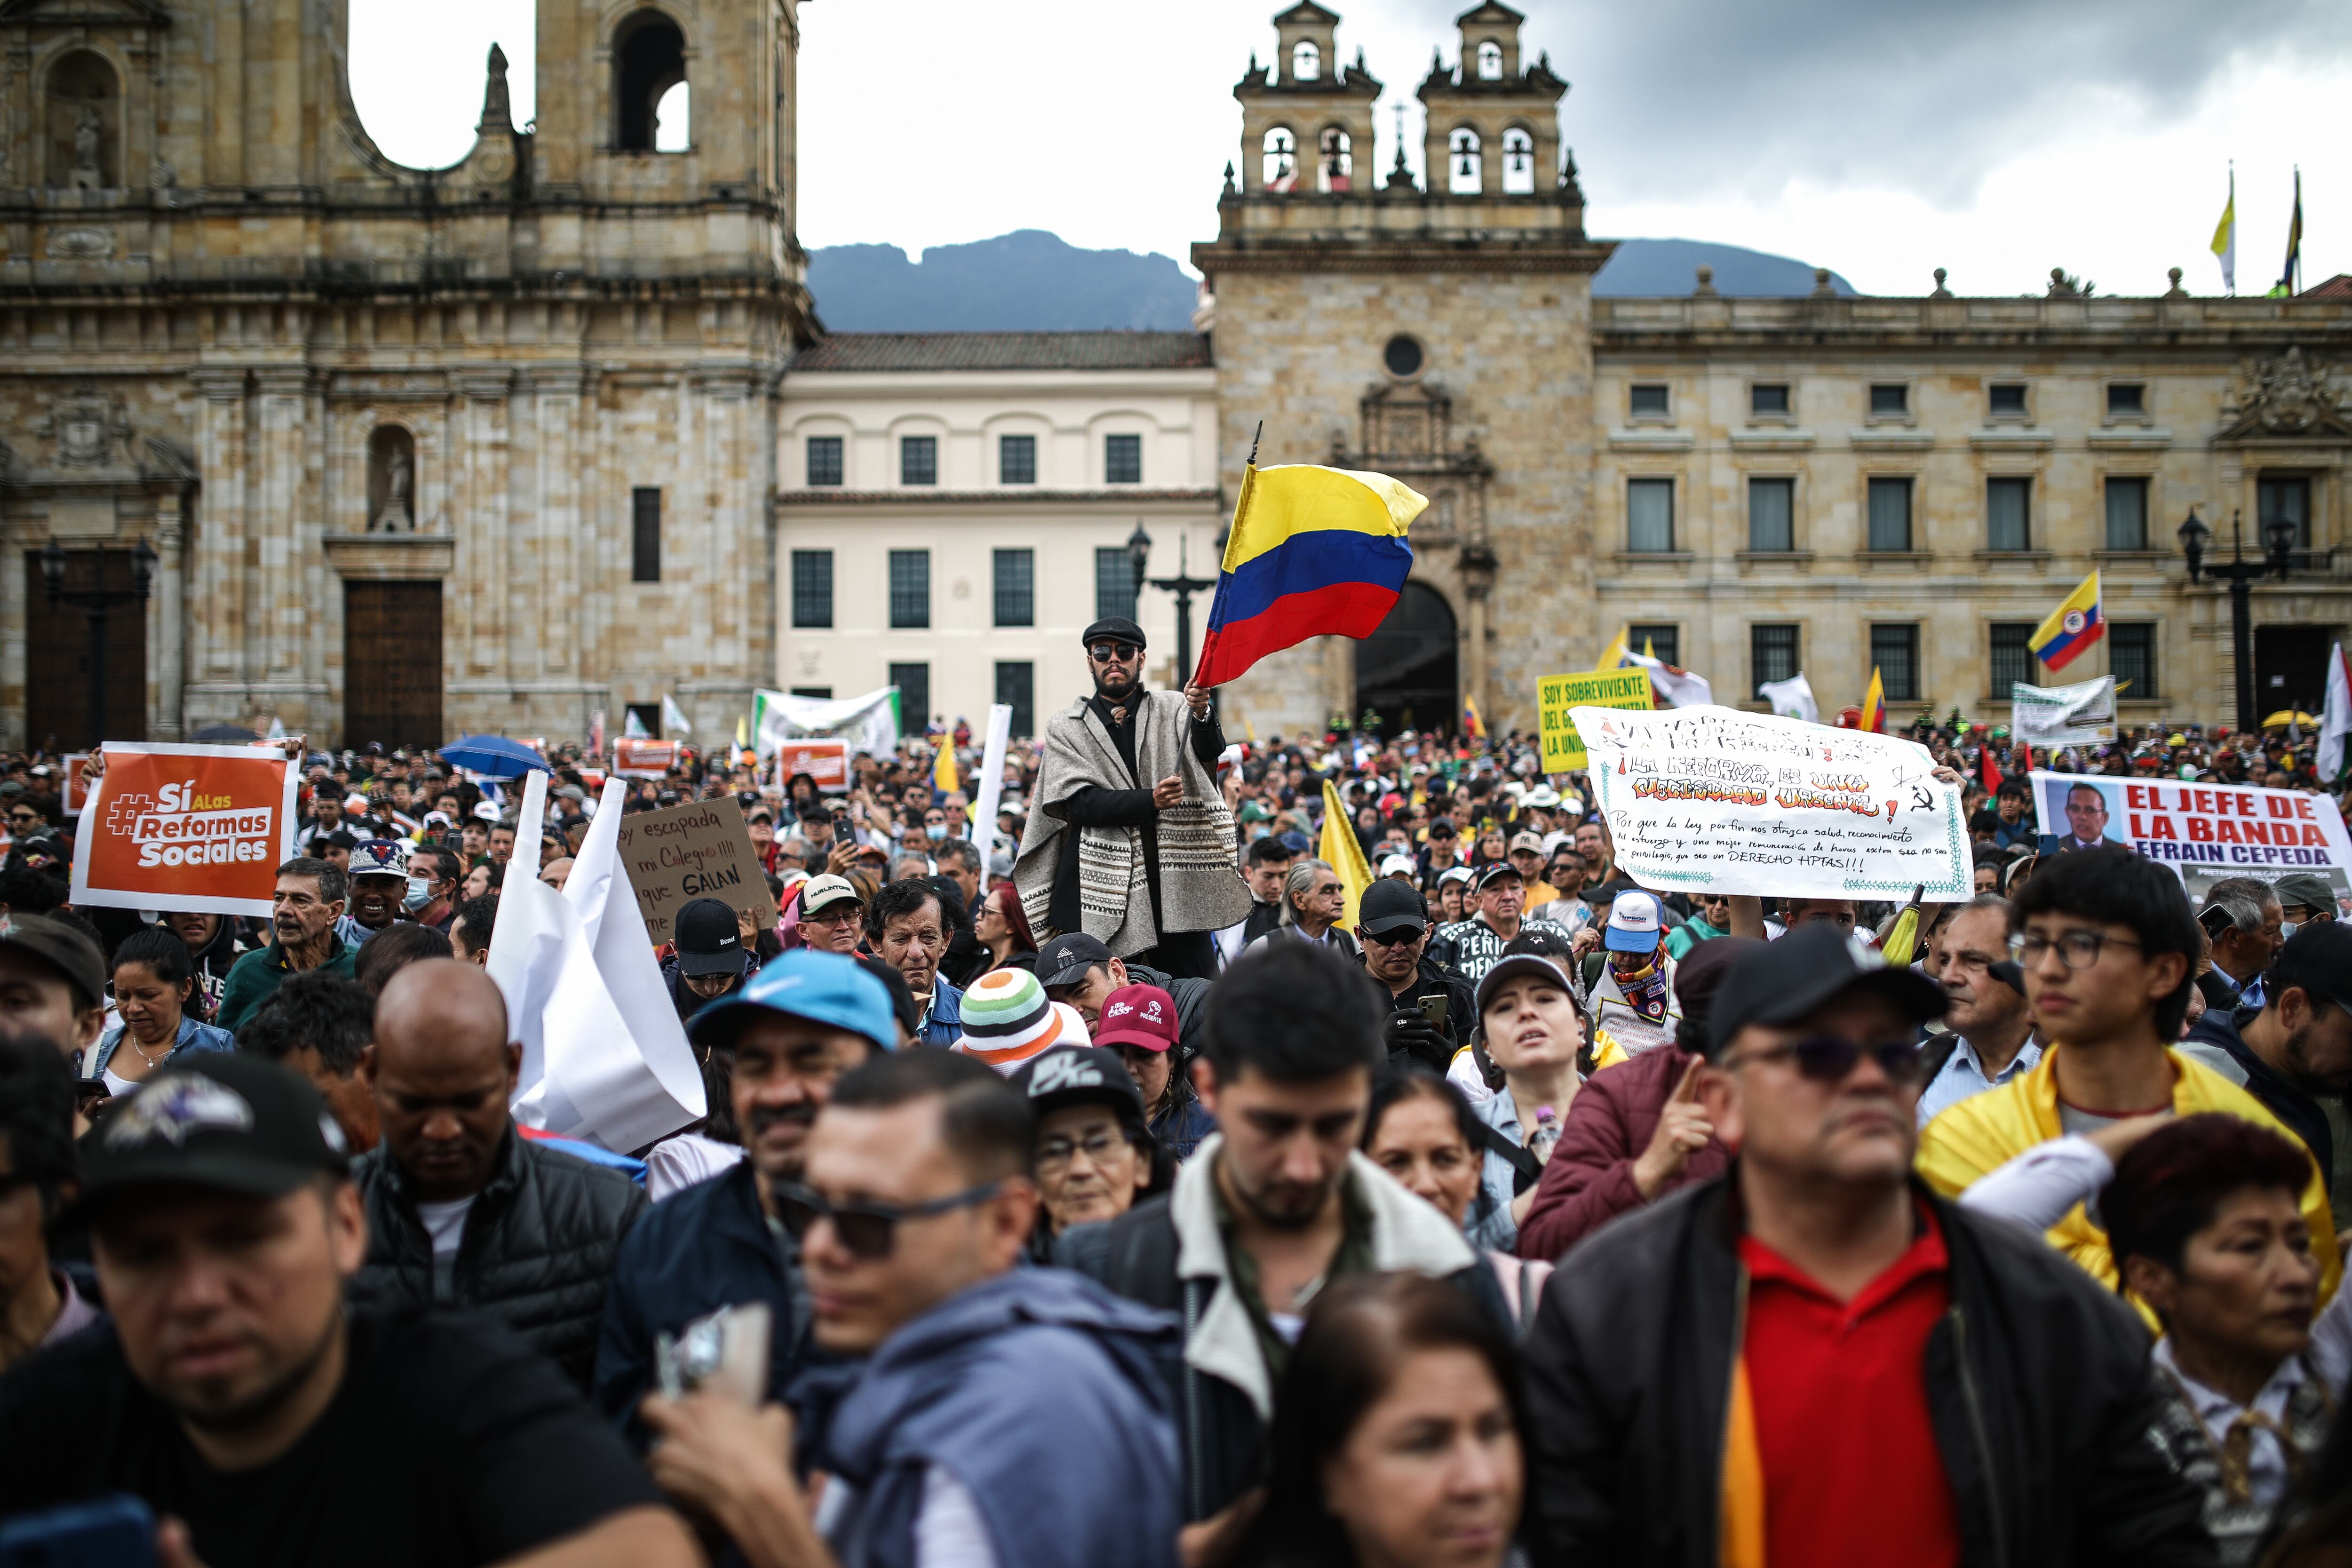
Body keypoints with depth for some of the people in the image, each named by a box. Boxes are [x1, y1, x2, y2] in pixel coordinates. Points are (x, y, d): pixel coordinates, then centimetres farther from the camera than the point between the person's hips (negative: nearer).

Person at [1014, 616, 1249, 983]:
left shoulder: (1173, 711, 9)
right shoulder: (1065, 727, 7)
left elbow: (1210, 751, -12)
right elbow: (1079, 803, -6)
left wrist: (1202, 714, -35)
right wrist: (1151, 801, -20)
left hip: (1175, 882, 0)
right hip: (1100, 889, 0)